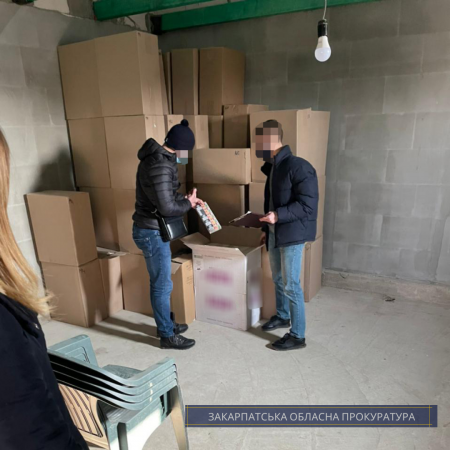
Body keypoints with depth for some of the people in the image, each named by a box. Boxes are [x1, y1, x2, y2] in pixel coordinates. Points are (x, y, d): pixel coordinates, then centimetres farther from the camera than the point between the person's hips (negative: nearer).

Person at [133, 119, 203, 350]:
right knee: (163, 285, 3)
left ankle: (166, 323, 38)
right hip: (152, 233, -10)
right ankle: (167, 335, 20)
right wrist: (188, 204, -10)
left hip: (153, 230, 10)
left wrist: (186, 199, 8)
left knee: (159, 282, 21)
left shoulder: (157, 158, 9)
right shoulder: (160, 166, -25)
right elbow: (167, 207, -28)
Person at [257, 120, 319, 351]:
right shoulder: (271, 167, 11)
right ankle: (282, 316, 41)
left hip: (292, 234, -9)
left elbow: (308, 204, -22)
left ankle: (298, 335, 11)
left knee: (291, 284, -2)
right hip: (275, 233, 9)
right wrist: (266, 228, 22)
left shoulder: (298, 167, -19)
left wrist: (279, 216, -29)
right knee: (278, 279, 20)